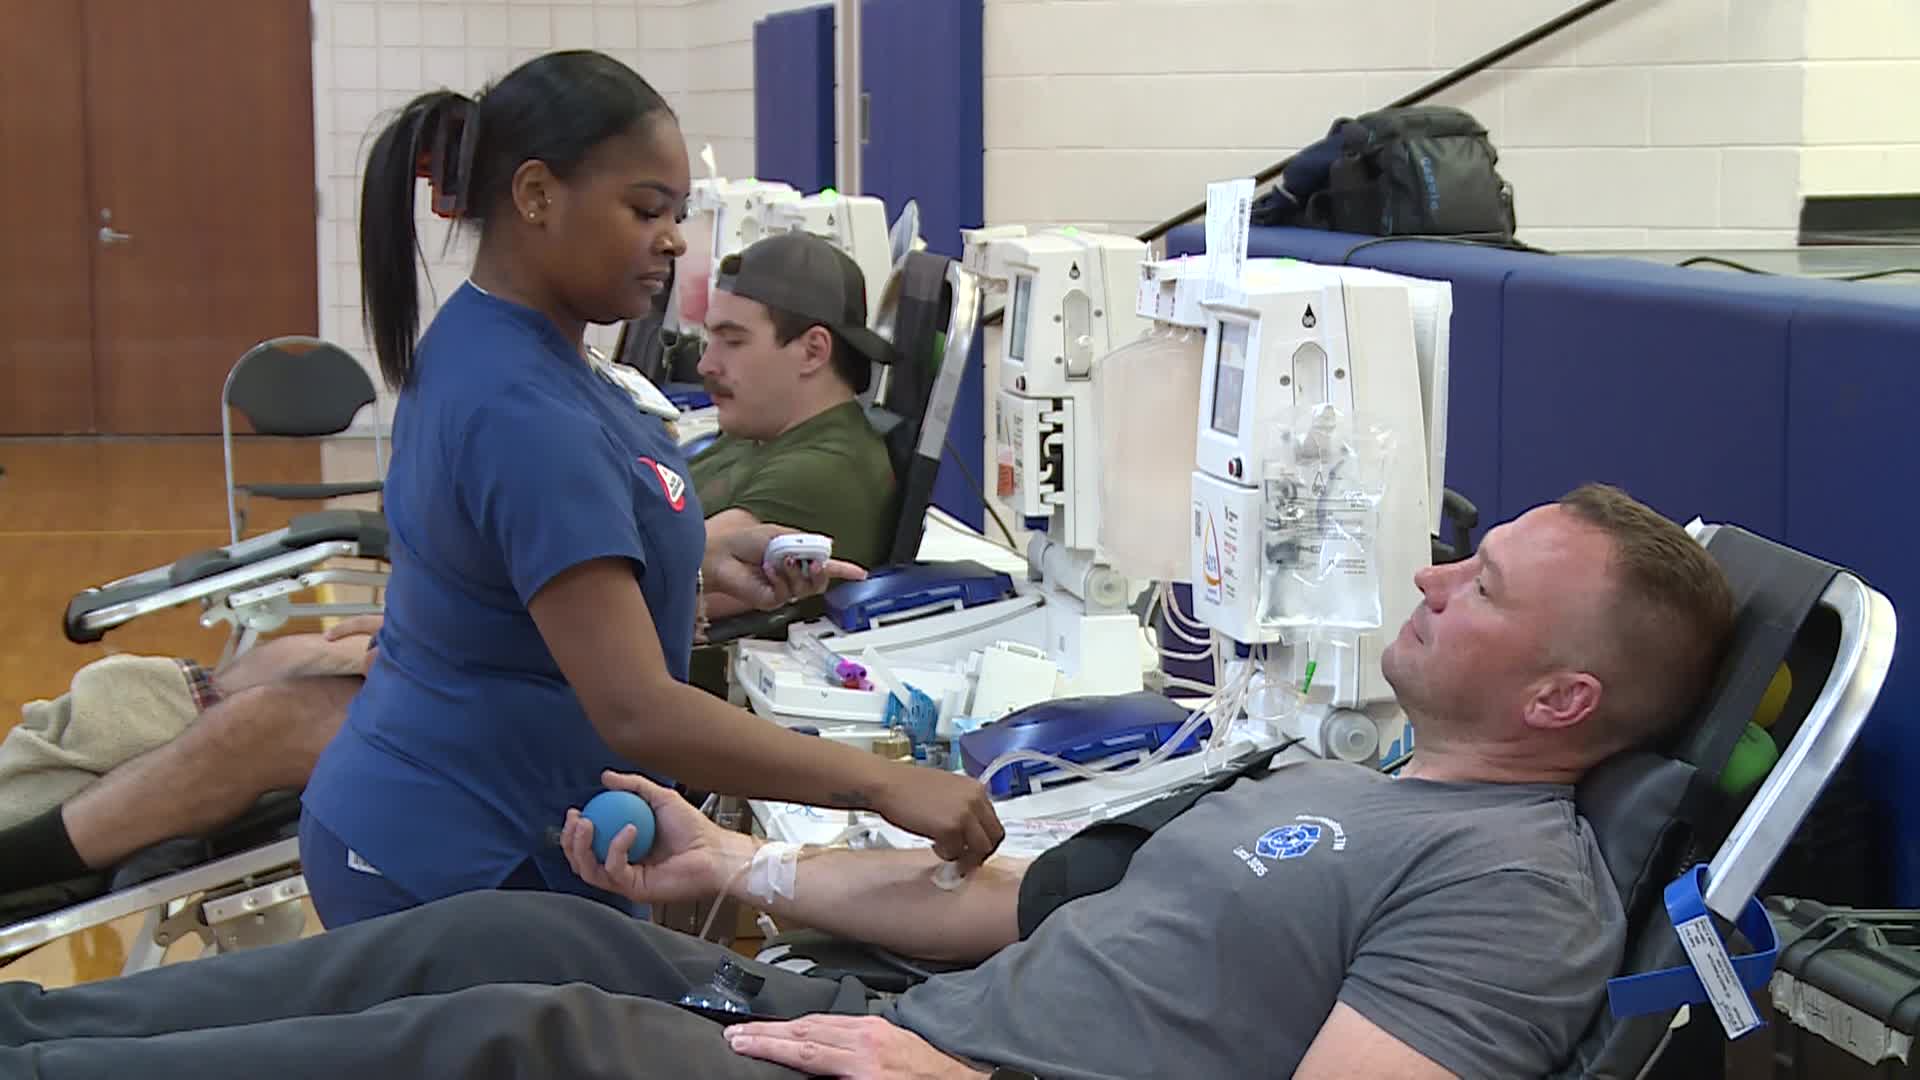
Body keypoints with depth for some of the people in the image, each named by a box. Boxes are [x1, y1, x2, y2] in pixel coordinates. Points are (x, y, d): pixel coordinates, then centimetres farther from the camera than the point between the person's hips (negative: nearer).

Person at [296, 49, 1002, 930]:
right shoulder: (522, 411, -26)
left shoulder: (479, 343, 4)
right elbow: (637, 711, -31)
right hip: (459, 868, -10)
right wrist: (884, 785, -31)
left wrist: (705, 562, 4)